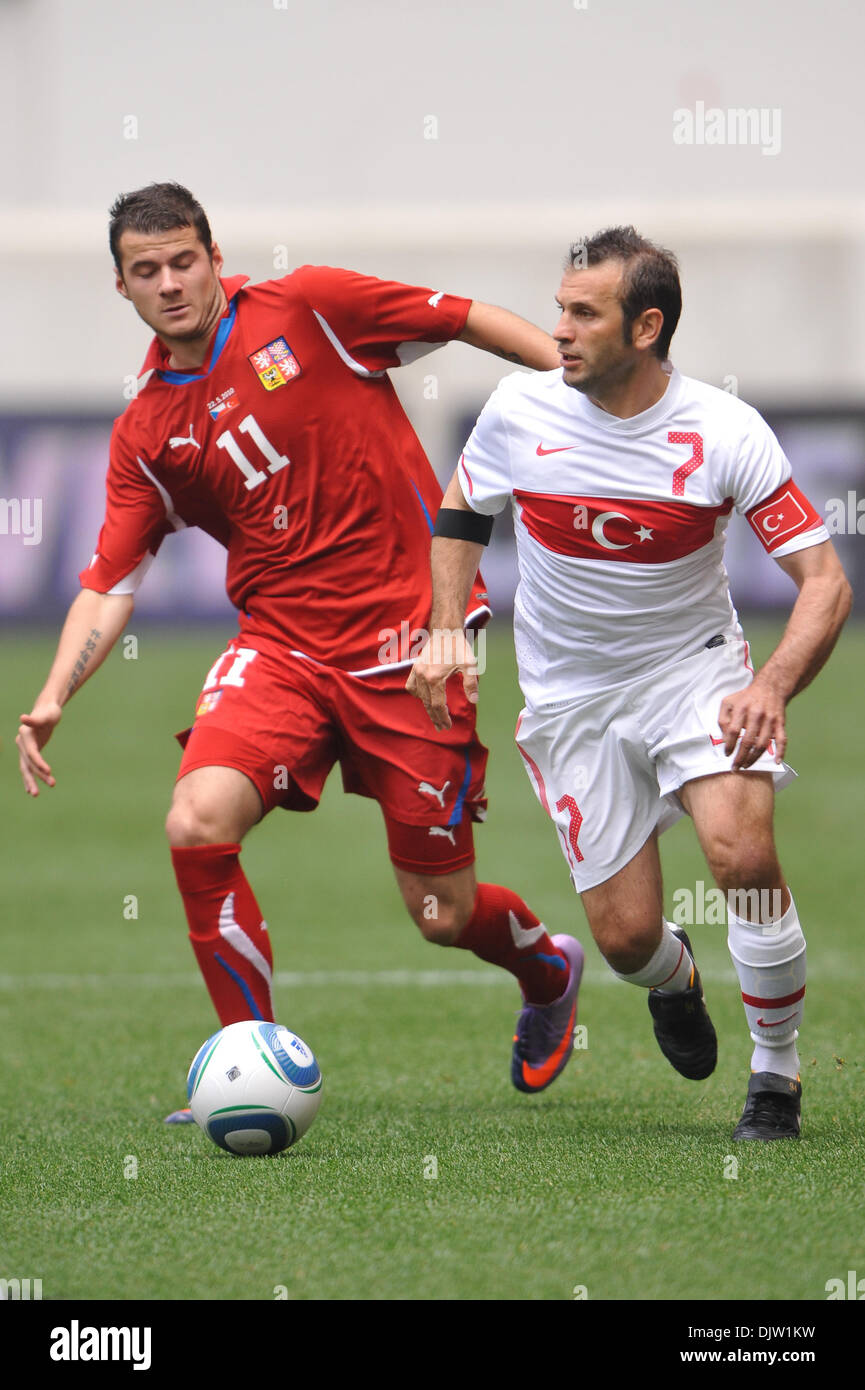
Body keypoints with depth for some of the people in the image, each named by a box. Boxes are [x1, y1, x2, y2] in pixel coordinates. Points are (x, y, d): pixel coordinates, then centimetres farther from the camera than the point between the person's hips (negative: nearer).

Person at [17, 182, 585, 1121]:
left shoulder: (307, 308, -4)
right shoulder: (146, 434, 5)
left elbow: (466, 321, 4)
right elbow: (111, 581, 4)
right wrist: (53, 699, -11)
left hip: (405, 638, -3)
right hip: (280, 645, 3)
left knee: (442, 916, 1)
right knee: (199, 821, -24)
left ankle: (551, 973, 38)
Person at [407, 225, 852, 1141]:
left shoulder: (725, 433, -16)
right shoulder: (519, 411, -9)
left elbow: (824, 581, -16)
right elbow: (460, 511, 13)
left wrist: (772, 686, -33)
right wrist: (445, 631, -1)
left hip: (695, 668, -2)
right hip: (572, 698, 2)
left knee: (741, 851, -29)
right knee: (625, 936, -4)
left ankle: (776, 1079, -7)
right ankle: (674, 981, 38)